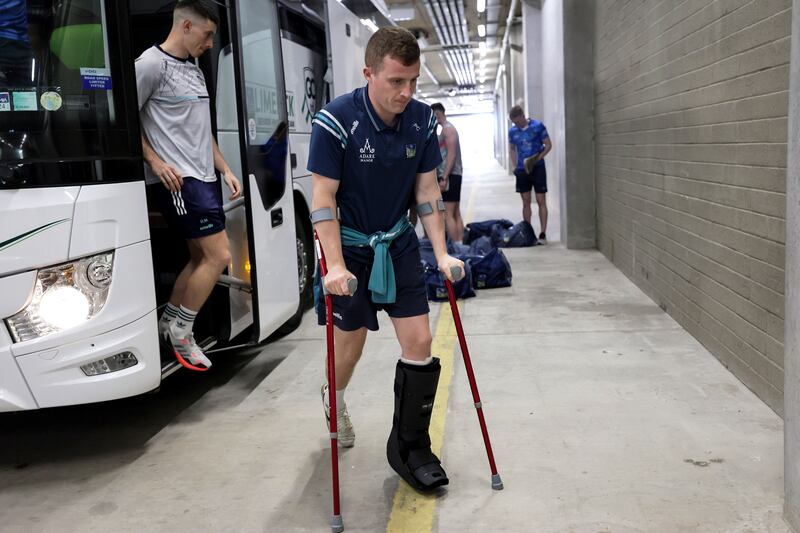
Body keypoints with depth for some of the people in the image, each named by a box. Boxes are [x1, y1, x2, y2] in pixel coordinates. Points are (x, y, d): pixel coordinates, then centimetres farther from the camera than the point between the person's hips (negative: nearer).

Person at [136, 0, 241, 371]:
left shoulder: (194, 70, 19)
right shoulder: (152, 63, -8)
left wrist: (225, 170, 19)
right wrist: (155, 161, -17)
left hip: (204, 179, 9)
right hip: (178, 181, -9)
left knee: (201, 257, 12)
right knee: (219, 256, -11)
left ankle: (167, 324, 26)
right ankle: (181, 331, 6)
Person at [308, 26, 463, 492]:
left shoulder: (423, 120, -7)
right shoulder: (336, 121, -21)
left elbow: (428, 189, 0)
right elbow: (323, 198, -18)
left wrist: (442, 253, -5)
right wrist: (335, 266, -24)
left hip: (399, 245, 4)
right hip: (350, 248, -4)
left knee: (420, 343, -1)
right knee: (350, 345, 8)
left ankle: (409, 448, 15)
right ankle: (336, 399, 44)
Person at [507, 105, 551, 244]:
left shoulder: (538, 126, -8)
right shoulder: (512, 131, 3)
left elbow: (548, 145, -4)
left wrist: (538, 158, -18)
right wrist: (515, 165, 4)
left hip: (537, 168, -3)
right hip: (522, 170, 4)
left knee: (541, 201, -2)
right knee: (526, 202, 9)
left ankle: (543, 233, 1)